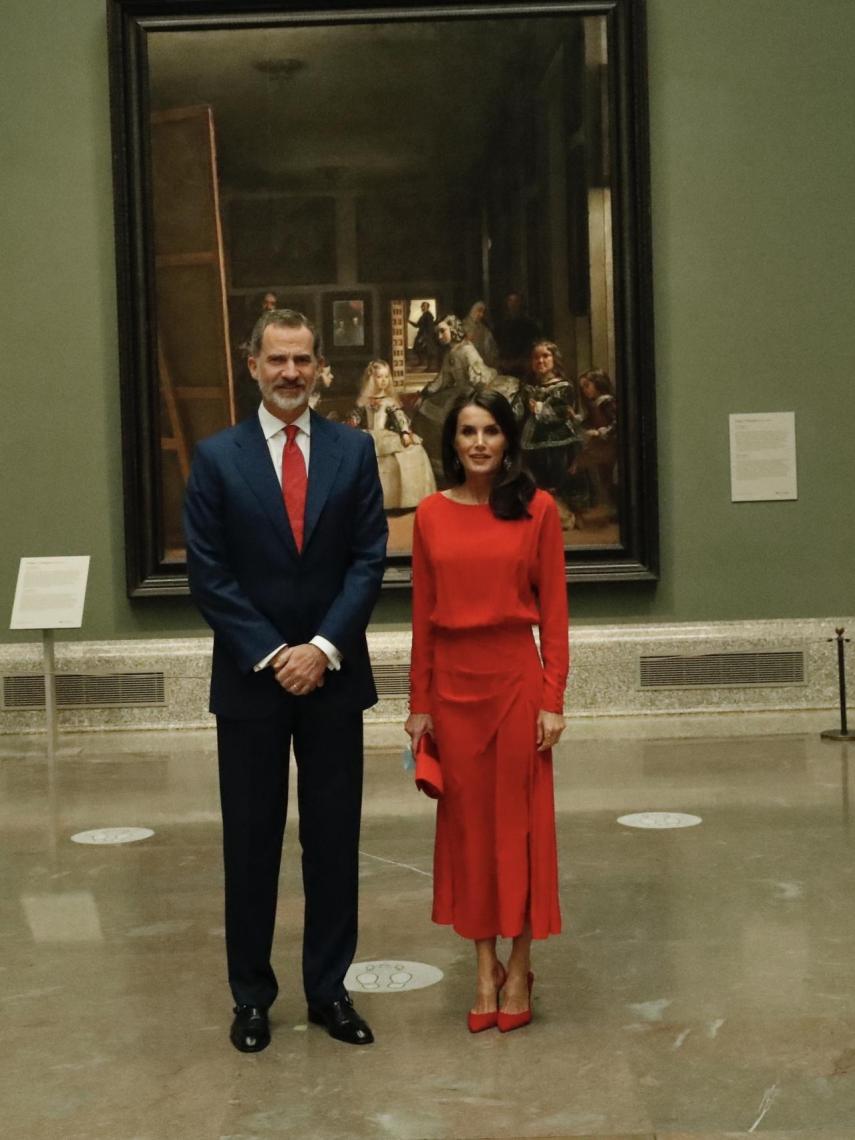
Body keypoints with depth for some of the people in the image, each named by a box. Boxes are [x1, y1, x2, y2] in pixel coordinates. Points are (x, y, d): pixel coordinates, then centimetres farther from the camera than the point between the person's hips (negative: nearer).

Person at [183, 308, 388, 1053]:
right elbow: (208, 573, -4)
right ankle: (251, 994, 18)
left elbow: (369, 558, -1)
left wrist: (323, 647, -12)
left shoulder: (353, 451, 3)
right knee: (251, 843, 6)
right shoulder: (217, 457, 0)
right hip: (250, 679, -1)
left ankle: (329, 989, 19)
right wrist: (270, 655, -11)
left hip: (333, 676, 1)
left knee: (333, 839, 7)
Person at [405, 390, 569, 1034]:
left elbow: (553, 610, -3)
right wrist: (419, 704, 6)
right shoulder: (431, 515, 4)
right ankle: (485, 968, 19)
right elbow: (423, 617, 6)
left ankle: (521, 967, 18)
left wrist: (552, 698, -7)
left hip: (516, 677, -2)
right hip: (452, 683, 2)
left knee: (519, 819, 5)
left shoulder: (537, 509, -2)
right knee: (466, 822, 8)